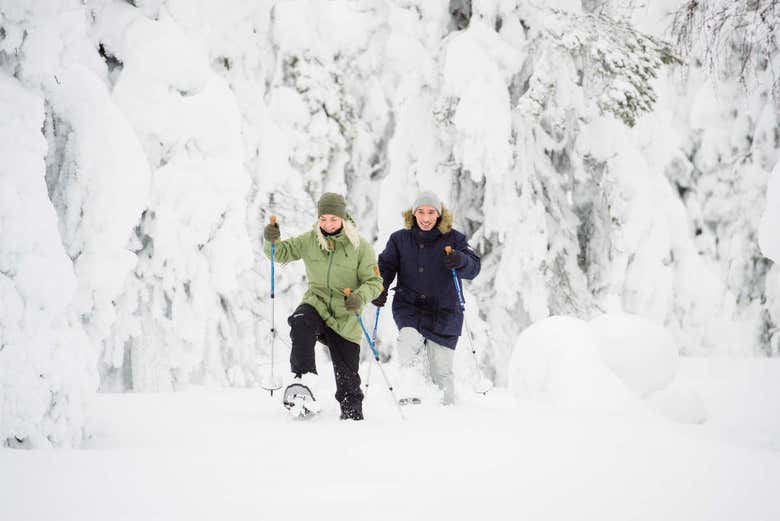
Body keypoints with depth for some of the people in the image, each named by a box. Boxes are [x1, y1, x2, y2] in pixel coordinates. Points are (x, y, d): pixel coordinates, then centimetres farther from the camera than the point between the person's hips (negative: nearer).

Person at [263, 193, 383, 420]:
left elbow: (375, 281, -5)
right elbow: (282, 253, 6)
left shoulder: (360, 247, -5)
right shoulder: (310, 241, 2)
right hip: (315, 304, 1)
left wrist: (361, 296, -25)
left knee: (347, 376, 4)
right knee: (301, 324, -36)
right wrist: (272, 241, -17)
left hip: (345, 317, -1)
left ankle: (352, 414, 24)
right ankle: (303, 378, -38)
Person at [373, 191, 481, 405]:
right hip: (408, 306, 0)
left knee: (441, 370, 3)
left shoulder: (454, 239, -1)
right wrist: (379, 289, -17)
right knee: (409, 338, -31)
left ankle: (448, 405, 26)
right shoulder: (400, 239, 4)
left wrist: (460, 261, -31)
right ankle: (410, 392, -31)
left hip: (443, 311, 0)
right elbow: (386, 266, 3)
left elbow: (473, 267, -8)